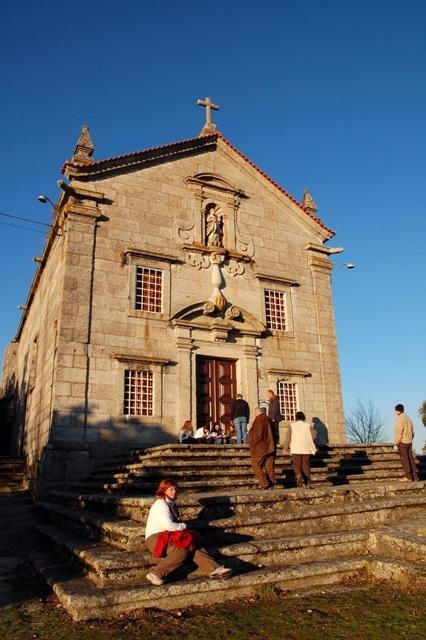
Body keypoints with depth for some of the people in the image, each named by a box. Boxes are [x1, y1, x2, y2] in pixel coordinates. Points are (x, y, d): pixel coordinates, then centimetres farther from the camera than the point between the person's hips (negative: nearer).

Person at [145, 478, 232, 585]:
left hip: (166, 536, 9)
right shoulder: (160, 504, -11)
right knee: (182, 551, -32)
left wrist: (181, 526, -3)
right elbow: (168, 525, -22)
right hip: (155, 538, -9)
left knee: (193, 546, -14)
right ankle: (155, 574, -26)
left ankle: (214, 569, -22)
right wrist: (183, 526, -7)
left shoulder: (171, 503, 19)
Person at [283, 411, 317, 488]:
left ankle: (299, 475, -28)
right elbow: (314, 435, -2)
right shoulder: (308, 425, 5)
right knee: (306, 465, 8)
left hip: (296, 449, -2)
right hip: (307, 449, 2)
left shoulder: (292, 425, 3)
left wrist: (285, 449, 3)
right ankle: (307, 482, 6)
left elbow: (288, 437, -1)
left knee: (297, 465, 0)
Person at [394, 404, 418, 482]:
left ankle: (408, 477, 0)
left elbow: (399, 432, -17)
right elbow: (412, 431, 13)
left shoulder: (399, 419, -13)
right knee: (411, 458, 9)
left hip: (402, 442, -7)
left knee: (404, 459, -1)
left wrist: (397, 442, -9)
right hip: (409, 442, 7)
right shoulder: (408, 418, 11)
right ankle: (414, 476, 10)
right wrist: (410, 440, 19)